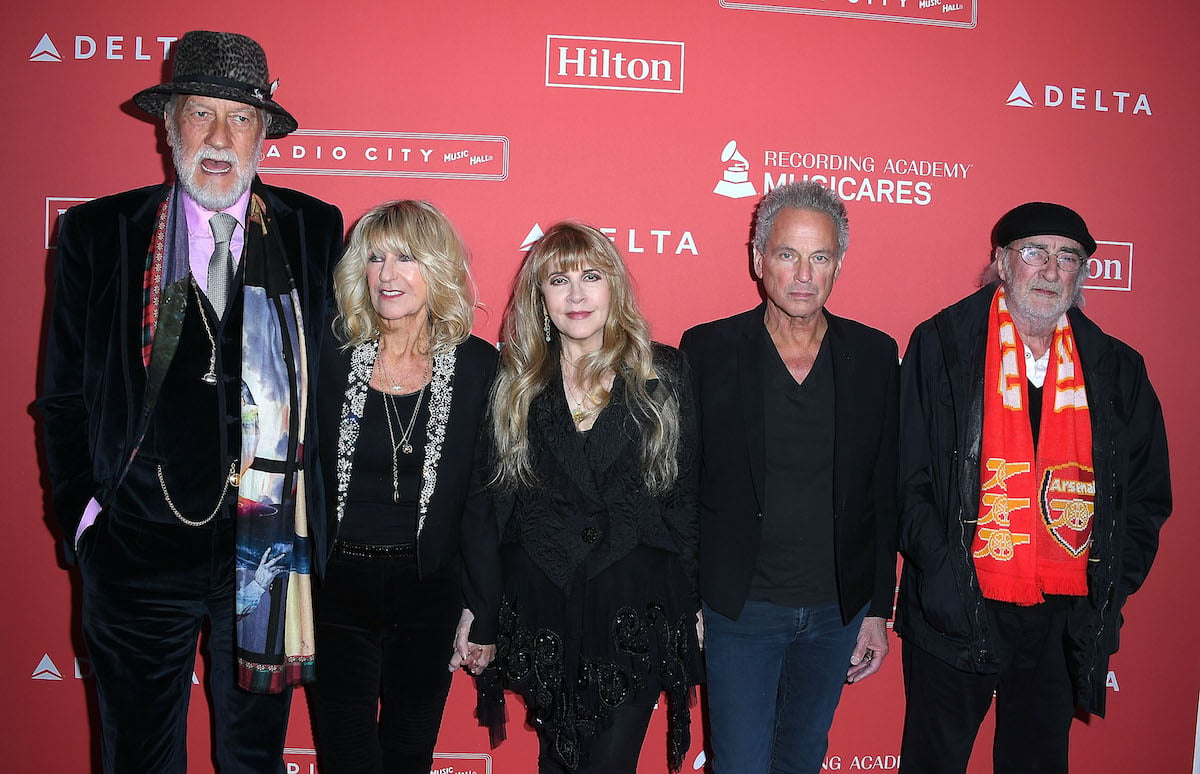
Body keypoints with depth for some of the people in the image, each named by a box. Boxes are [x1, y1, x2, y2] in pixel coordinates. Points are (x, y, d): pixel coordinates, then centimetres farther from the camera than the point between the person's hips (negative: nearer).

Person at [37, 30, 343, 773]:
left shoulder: (315, 230, 0)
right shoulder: (98, 232, 0)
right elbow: (64, 395, 6)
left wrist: (318, 518, -1)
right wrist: (81, 509, -2)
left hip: (269, 545, 1)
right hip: (139, 546, 0)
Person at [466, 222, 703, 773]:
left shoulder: (663, 376, -1)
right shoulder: (514, 386, 3)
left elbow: (688, 494, 2)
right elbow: (490, 505, 4)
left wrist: (696, 603, 1)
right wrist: (481, 617, 4)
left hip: (637, 609, -1)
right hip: (541, 613, 2)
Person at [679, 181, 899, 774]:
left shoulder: (875, 354, 0)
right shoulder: (708, 350, -7)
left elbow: (885, 492, 4)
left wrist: (878, 611, 4)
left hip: (837, 612, 3)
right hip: (739, 609, -3)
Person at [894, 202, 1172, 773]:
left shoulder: (1117, 369, 6)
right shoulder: (941, 346, -4)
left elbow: (1147, 493, 11)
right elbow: (907, 477, -6)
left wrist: (1110, 588, 1)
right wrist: (944, 576, -13)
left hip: (1064, 620, 3)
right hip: (956, 614, -3)